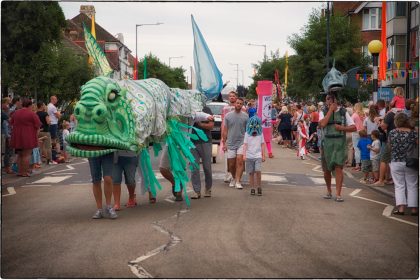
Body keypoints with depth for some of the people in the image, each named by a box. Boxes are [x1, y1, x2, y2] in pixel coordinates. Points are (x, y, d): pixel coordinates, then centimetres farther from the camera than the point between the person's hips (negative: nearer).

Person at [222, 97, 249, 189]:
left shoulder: (245, 116, 3)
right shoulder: (228, 116, 6)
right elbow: (225, 131, 7)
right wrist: (224, 143, 4)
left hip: (241, 142, -2)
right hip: (231, 143, 2)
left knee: (240, 161, -15)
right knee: (231, 164, 7)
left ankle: (238, 182, -14)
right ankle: (234, 178, 30)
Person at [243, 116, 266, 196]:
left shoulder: (260, 134, 7)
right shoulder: (247, 134, 4)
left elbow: (262, 144, 11)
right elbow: (245, 144, 1)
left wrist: (263, 155, 11)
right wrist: (244, 155, -8)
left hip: (258, 155, 0)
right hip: (249, 156, 0)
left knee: (258, 171, -15)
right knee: (251, 173, 4)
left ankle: (259, 187, -1)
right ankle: (252, 188, 12)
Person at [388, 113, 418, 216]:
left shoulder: (392, 133, -4)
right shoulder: (413, 133, -10)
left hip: (395, 163, 1)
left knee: (399, 186, 7)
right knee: (412, 186, 8)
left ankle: (401, 208, -4)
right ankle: (414, 208, 9)